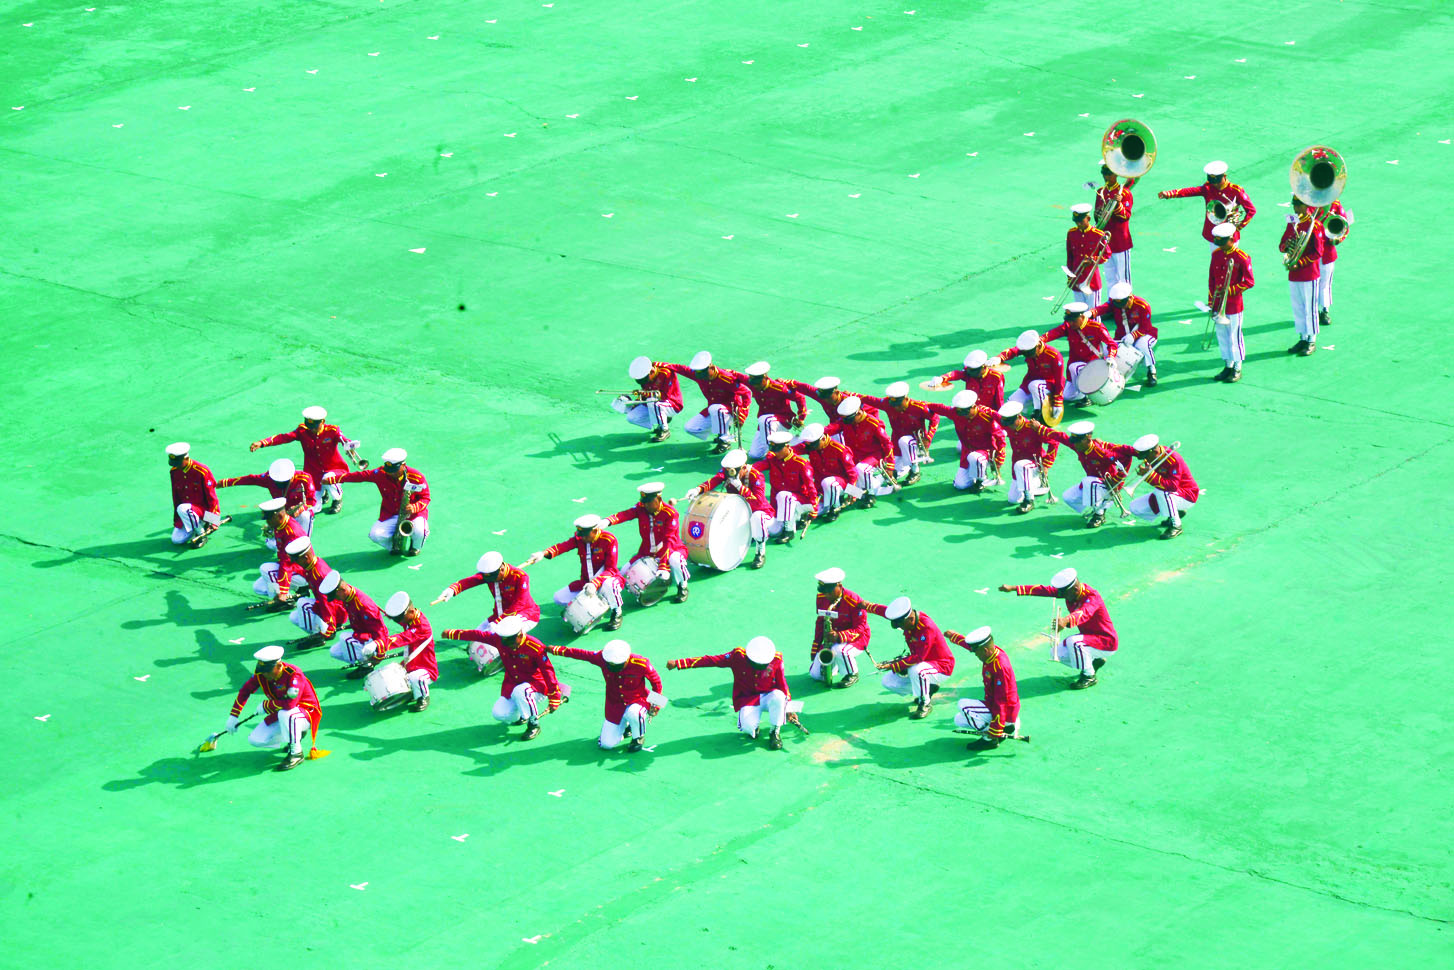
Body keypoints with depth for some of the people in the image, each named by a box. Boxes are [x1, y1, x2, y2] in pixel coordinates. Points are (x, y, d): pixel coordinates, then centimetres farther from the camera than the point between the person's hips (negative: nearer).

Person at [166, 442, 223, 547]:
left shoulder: (202, 471, -20)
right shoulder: (174, 471, 0)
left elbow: (211, 497, -16)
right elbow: (175, 496, 10)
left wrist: (213, 522, -15)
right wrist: (176, 521, 12)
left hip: (205, 509, -6)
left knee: (183, 509, -36)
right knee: (176, 540, -8)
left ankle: (201, 535, -15)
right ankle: (199, 525, 17)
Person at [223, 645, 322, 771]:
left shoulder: (293, 675, -31)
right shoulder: (260, 674, -11)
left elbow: (290, 704, -41)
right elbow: (245, 690, 4)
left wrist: (266, 705, -25)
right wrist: (233, 716, 1)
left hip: (308, 714, -7)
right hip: (280, 714, 7)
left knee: (285, 713, -40)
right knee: (255, 740, -8)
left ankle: (296, 753, -21)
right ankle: (293, 737, 13)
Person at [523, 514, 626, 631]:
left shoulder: (609, 540, -18)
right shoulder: (579, 538, -5)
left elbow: (610, 569, -23)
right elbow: (563, 546, -24)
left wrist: (595, 583, -39)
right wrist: (544, 553, -45)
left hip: (605, 578, -5)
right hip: (585, 582, 5)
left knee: (607, 585, -42)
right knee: (559, 598, -10)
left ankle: (617, 613, -12)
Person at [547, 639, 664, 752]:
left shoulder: (640, 664, -27)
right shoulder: (603, 658, -20)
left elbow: (656, 681, -10)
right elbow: (581, 654, -8)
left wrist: (656, 705, -10)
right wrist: (556, 650, -4)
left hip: (637, 700, -3)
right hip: (615, 704, 3)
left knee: (633, 713, -40)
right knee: (606, 744, -2)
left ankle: (639, 737, -6)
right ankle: (624, 727, 31)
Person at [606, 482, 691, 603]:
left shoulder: (670, 513, -18)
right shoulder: (641, 508, -5)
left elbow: (669, 541, -25)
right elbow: (625, 514, -24)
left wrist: (662, 566, -33)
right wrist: (608, 521, -47)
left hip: (671, 549, -5)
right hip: (647, 553, 5)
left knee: (674, 560, -39)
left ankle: (682, 588, -11)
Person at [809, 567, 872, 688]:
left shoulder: (854, 601, -24)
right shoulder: (821, 598, -6)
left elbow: (860, 629, -22)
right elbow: (820, 622, 7)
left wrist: (839, 636, -38)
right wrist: (815, 650, 4)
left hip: (857, 638, -5)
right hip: (832, 638, 5)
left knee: (839, 650, -41)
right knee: (815, 674, -7)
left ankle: (852, 675, -9)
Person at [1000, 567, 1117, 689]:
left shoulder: (1092, 597, -31)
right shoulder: (1067, 590, -8)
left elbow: (1085, 612, -52)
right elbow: (1045, 590, -7)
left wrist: (1066, 620, -73)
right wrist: (1014, 588, -12)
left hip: (1107, 644, -9)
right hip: (1088, 636, 9)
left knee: (1073, 642, -32)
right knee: (1058, 653, 2)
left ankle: (1089, 677, -11)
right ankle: (1095, 661, 18)